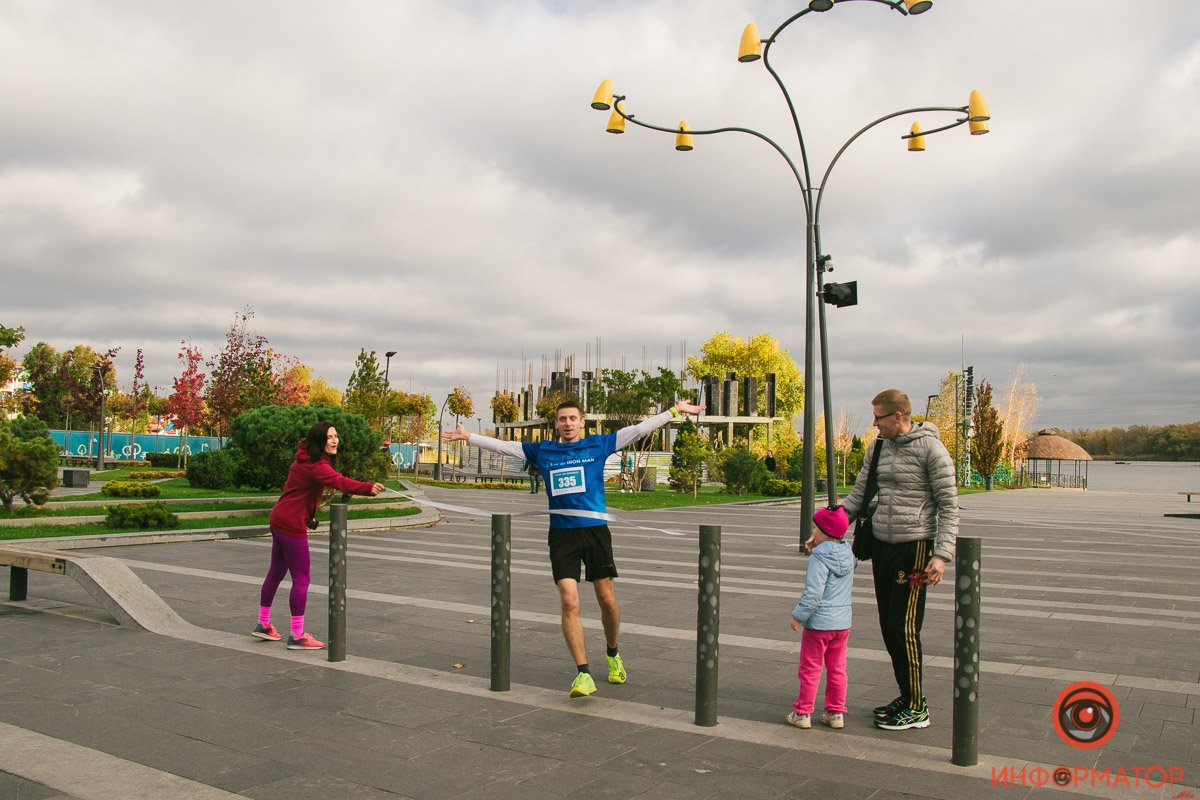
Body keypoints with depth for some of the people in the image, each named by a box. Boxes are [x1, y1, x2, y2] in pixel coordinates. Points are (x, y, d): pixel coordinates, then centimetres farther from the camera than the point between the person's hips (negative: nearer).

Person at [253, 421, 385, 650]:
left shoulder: (306, 458, 9)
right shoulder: (315, 465, -23)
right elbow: (339, 481, -42)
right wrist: (369, 488, -57)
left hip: (279, 519, 10)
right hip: (292, 524, -10)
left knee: (276, 572, 21)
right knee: (301, 579, -4)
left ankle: (263, 624, 35)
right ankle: (297, 636, 1)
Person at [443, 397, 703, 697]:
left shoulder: (598, 445, 6)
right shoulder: (542, 451, 11)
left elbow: (639, 429, 6)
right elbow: (503, 445, 16)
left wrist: (675, 410, 4)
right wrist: (468, 436, 15)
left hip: (595, 530, -1)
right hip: (561, 534, 1)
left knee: (607, 600, 5)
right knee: (569, 602, -9)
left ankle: (613, 654, 33)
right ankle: (583, 673, -4)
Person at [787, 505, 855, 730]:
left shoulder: (819, 558, -19)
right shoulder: (848, 553, 3)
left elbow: (813, 593, -23)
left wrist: (798, 615, -12)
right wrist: (817, 548, 12)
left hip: (818, 623, -6)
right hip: (843, 622, 6)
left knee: (810, 669, 5)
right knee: (837, 669, 14)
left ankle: (802, 713, 13)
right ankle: (835, 713, 20)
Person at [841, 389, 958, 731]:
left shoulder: (931, 449, -9)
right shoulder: (879, 449, 11)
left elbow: (949, 506, -10)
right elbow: (858, 495, 17)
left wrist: (942, 554, -18)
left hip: (914, 546, -7)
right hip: (881, 545, 7)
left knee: (904, 627, -7)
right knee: (889, 626, 10)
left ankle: (917, 708, 4)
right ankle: (906, 697, 23)